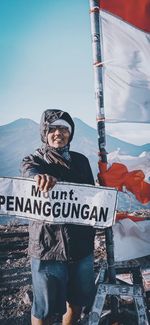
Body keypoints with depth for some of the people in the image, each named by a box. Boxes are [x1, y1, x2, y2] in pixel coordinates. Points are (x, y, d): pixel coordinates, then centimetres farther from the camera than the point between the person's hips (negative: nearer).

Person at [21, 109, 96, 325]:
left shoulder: (81, 161, 10)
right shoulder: (34, 160, -2)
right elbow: (31, 172, -26)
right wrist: (42, 178, -49)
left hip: (82, 243, 4)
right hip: (48, 245, -4)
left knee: (77, 300, 20)